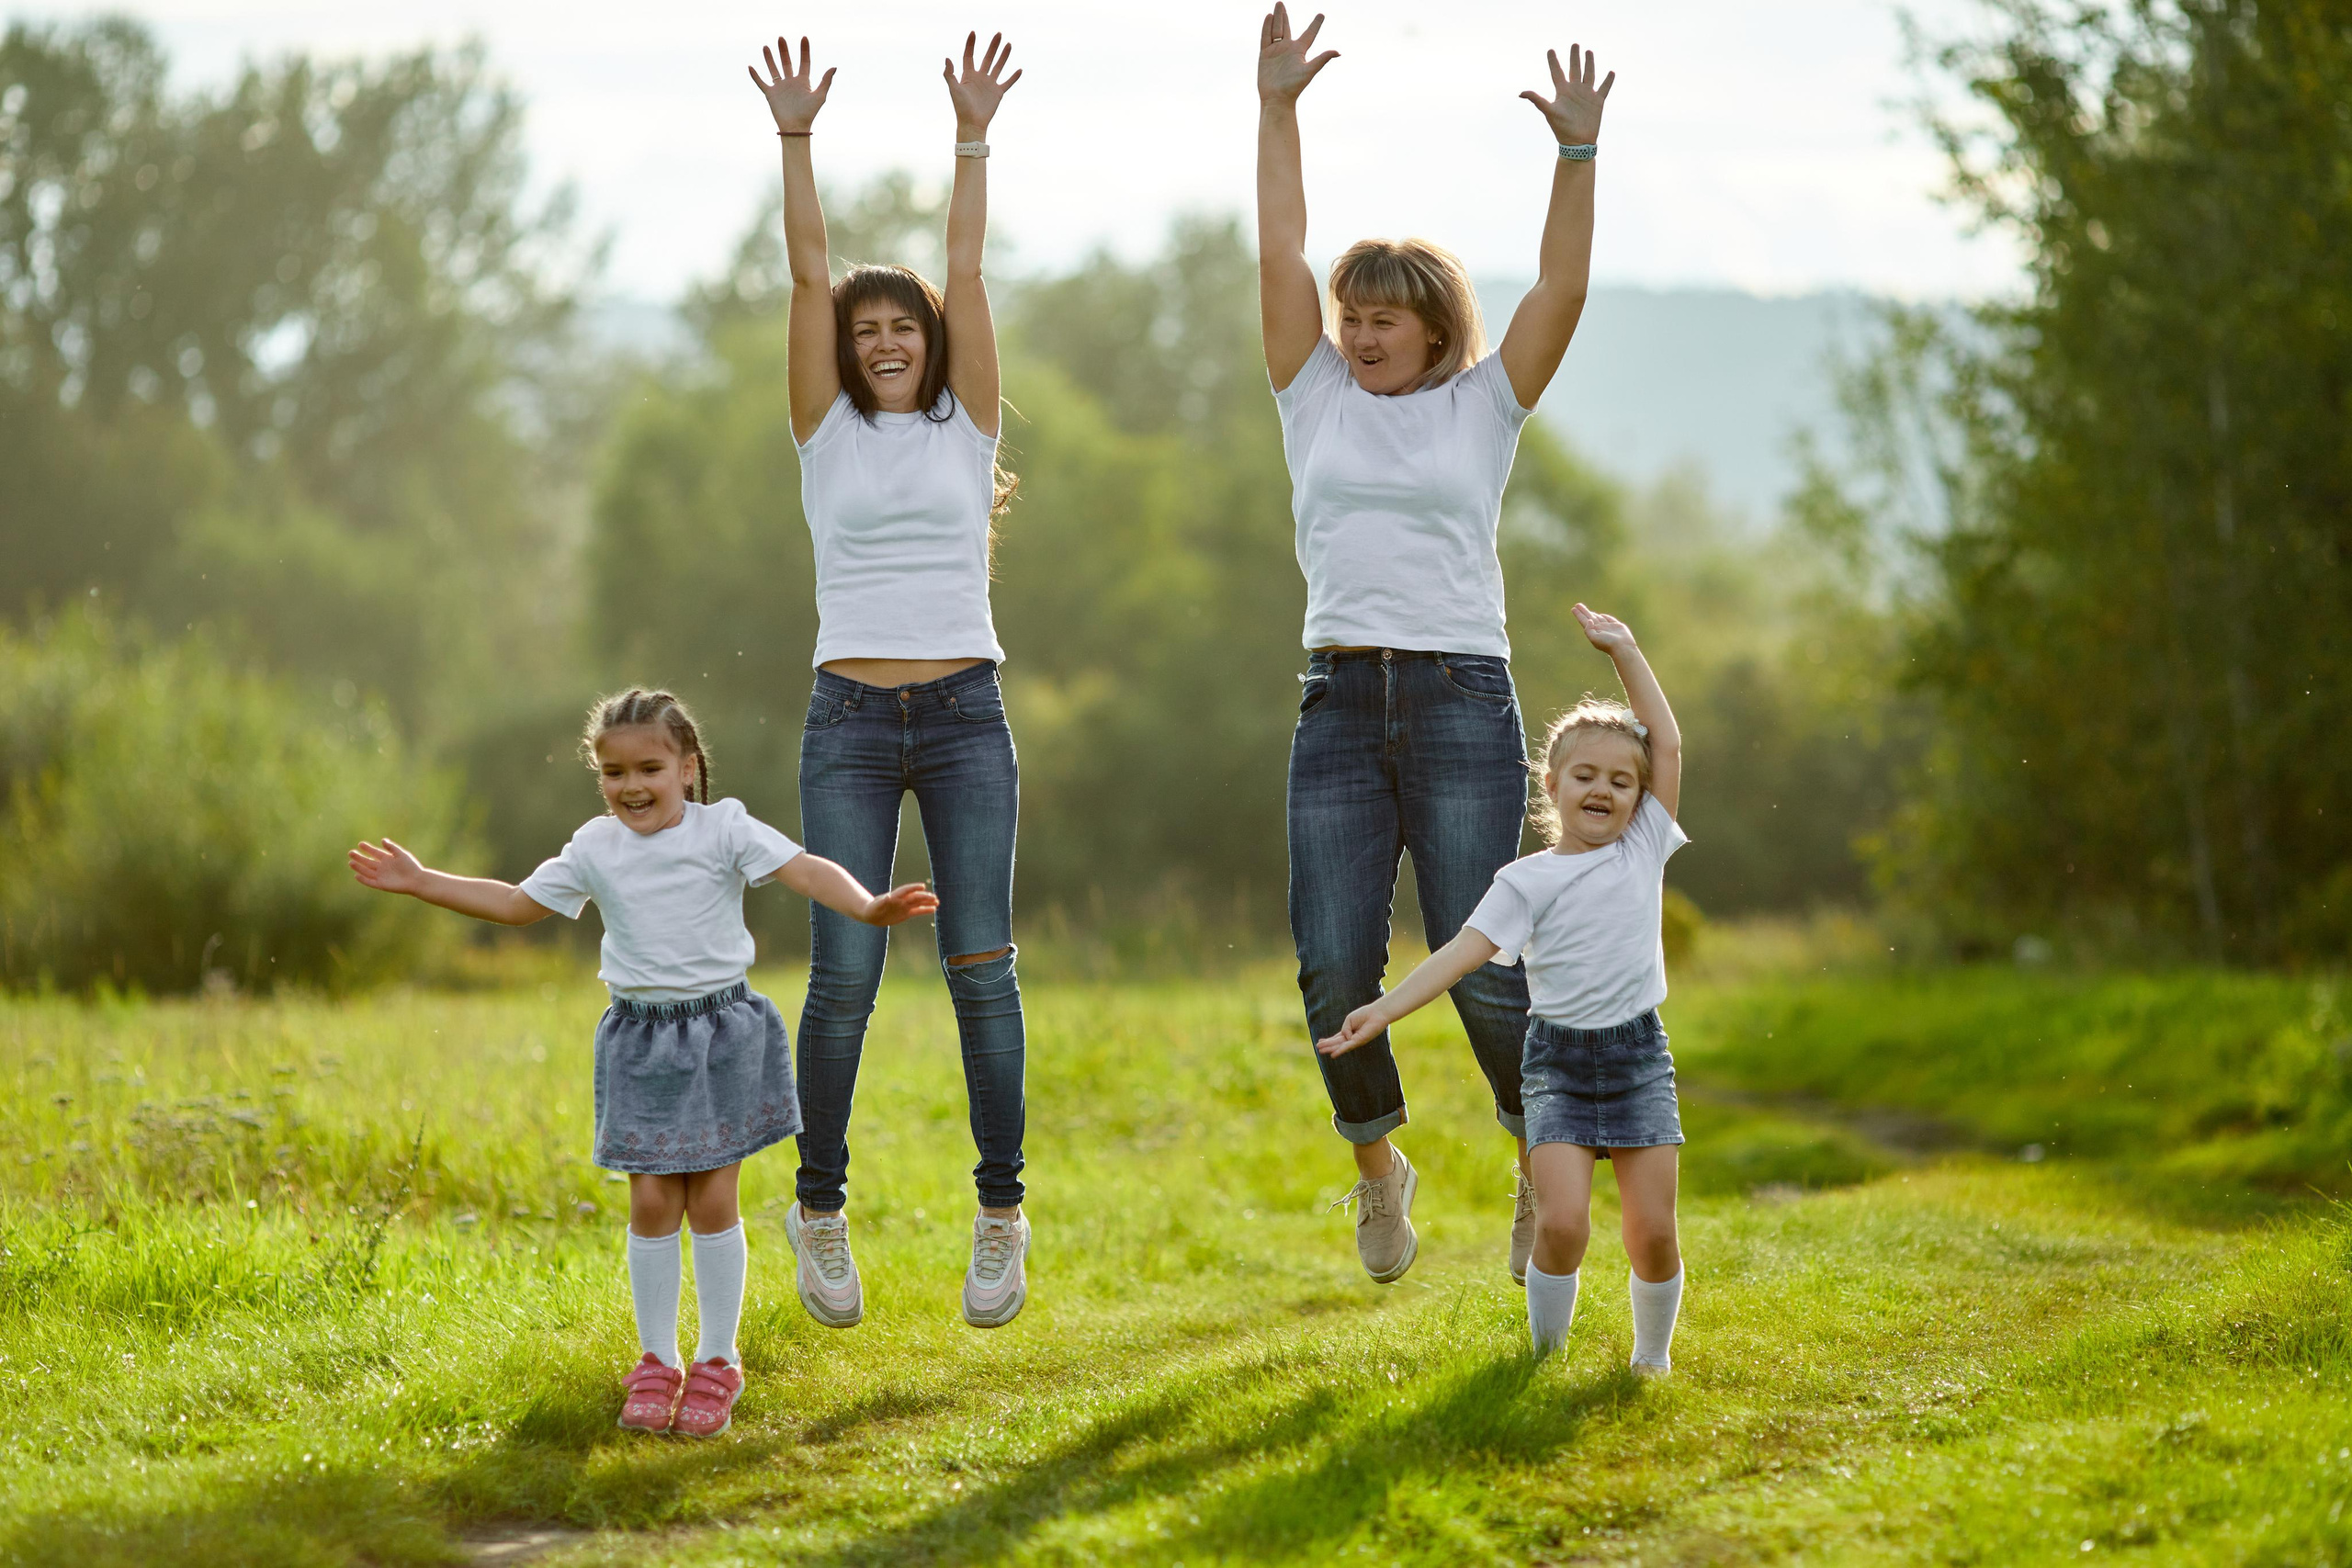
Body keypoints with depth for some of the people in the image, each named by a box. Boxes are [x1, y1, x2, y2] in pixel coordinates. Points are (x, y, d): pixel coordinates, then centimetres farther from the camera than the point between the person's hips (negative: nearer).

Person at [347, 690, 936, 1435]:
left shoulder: (723, 830, -7)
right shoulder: (594, 849, 4)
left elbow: (804, 870, -18)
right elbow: (518, 903, 16)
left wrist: (868, 907, -36)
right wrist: (421, 883, 13)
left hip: (721, 1033, -2)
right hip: (641, 1038, 3)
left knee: (712, 1201, 0)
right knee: (652, 1201, 1)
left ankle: (717, 1362, 12)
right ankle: (657, 1361, 13)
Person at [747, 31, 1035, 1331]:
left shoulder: (966, 426, 10)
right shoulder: (828, 434, 9)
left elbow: (966, 277, 2)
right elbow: (808, 278, 2)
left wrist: (972, 140, -3)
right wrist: (796, 140, -5)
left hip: (966, 719, 0)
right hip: (851, 724, 0)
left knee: (981, 966, -5)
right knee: (842, 976, -5)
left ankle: (1001, 1213, 4)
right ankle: (821, 1210, 9)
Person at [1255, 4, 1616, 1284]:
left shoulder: (1482, 407, 9)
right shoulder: (1318, 401, 14)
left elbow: (1560, 289, 0)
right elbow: (1281, 257, 9)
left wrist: (1577, 151, -10)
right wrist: (1276, 108, 3)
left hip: (1464, 706, -2)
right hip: (1340, 706, 2)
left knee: (1482, 970, -6)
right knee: (1334, 967, -4)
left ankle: (1544, 1164, 16)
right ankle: (1376, 1164, 19)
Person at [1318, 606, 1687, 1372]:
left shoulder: (1644, 850, 7)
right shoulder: (1528, 880, 0)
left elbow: (1667, 743, 3)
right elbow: (1462, 952, -8)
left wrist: (1625, 652, 2)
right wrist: (1386, 1008, -19)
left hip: (1639, 1057, 2)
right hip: (1558, 1058, -2)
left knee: (1652, 1230, -4)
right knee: (1563, 1221, -16)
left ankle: (1652, 1356, 18)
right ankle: (1544, 1357, 3)